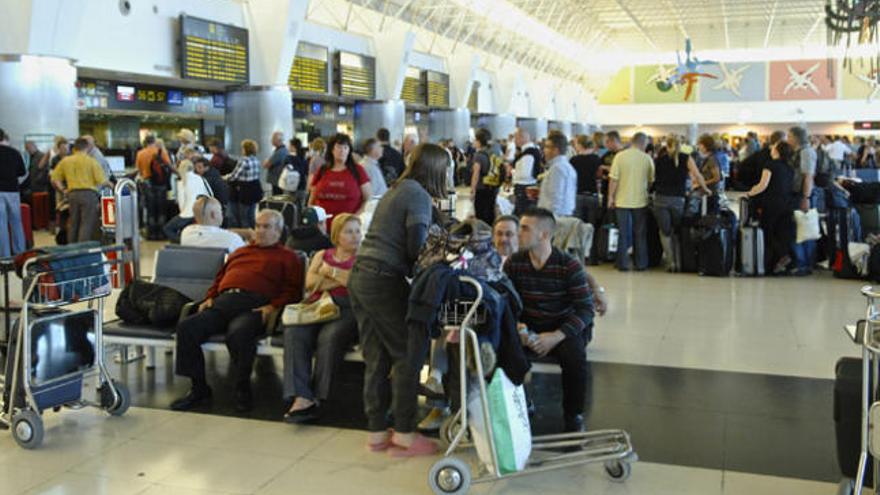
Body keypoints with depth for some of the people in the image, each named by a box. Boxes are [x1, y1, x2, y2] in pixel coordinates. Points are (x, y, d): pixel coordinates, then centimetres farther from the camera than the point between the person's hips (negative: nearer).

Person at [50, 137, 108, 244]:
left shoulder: (65, 161, 11)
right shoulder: (91, 161, -1)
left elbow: (54, 179, 11)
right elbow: (102, 181, -6)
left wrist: (63, 190, 16)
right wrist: (109, 184, 12)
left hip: (72, 194, 4)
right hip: (89, 194, -4)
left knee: (73, 224, 13)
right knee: (87, 224, -4)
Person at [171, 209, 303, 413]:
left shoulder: (286, 257, 18)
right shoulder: (240, 252, 37)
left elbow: (292, 290, 4)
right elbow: (219, 278, 36)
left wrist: (273, 306, -12)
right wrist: (210, 297, 15)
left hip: (254, 306, -6)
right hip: (223, 302, 6)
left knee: (238, 332, -39)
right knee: (186, 327, -19)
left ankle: (243, 388, -17)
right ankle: (198, 388, -10)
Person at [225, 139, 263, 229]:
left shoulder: (243, 161, -17)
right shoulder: (256, 161, 7)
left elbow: (234, 177, -13)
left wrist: (226, 178, 8)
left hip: (246, 192, -8)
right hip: (256, 190, 8)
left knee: (244, 218, 2)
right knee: (250, 216, 15)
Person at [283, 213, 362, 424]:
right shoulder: (322, 255, 26)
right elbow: (310, 283, 8)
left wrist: (332, 272, 2)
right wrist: (343, 278, -1)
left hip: (347, 309, -3)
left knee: (329, 336, -35)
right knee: (294, 333, -28)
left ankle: (316, 398, -28)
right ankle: (301, 398, -37)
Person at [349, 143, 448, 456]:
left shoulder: (397, 190, 19)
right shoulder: (419, 196, -8)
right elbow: (416, 248, -14)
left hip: (360, 277, 9)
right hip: (385, 281, -9)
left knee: (377, 357, 12)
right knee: (409, 355, 0)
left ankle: (377, 432, 18)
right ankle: (404, 434, 5)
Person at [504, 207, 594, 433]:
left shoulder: (569, 266, -12)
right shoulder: (513, 263, -2)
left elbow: (585, 310, -13)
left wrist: (556, 336, -26)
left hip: (564, 329, -2)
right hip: (527, 327, 2)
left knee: (575, 357, -33)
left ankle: (573, 415, -4)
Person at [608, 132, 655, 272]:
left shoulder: (620, 156, -6)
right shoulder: (647, 158, -3)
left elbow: (614, 179, -8)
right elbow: (651, 180, 3)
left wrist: (611, 197, 0)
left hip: (622, 201, 0)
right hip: (640, 201, 0)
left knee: (623, 233, 8)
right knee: (640, 234, 11)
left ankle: (623, 264, 9)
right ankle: (641, 264, 15)